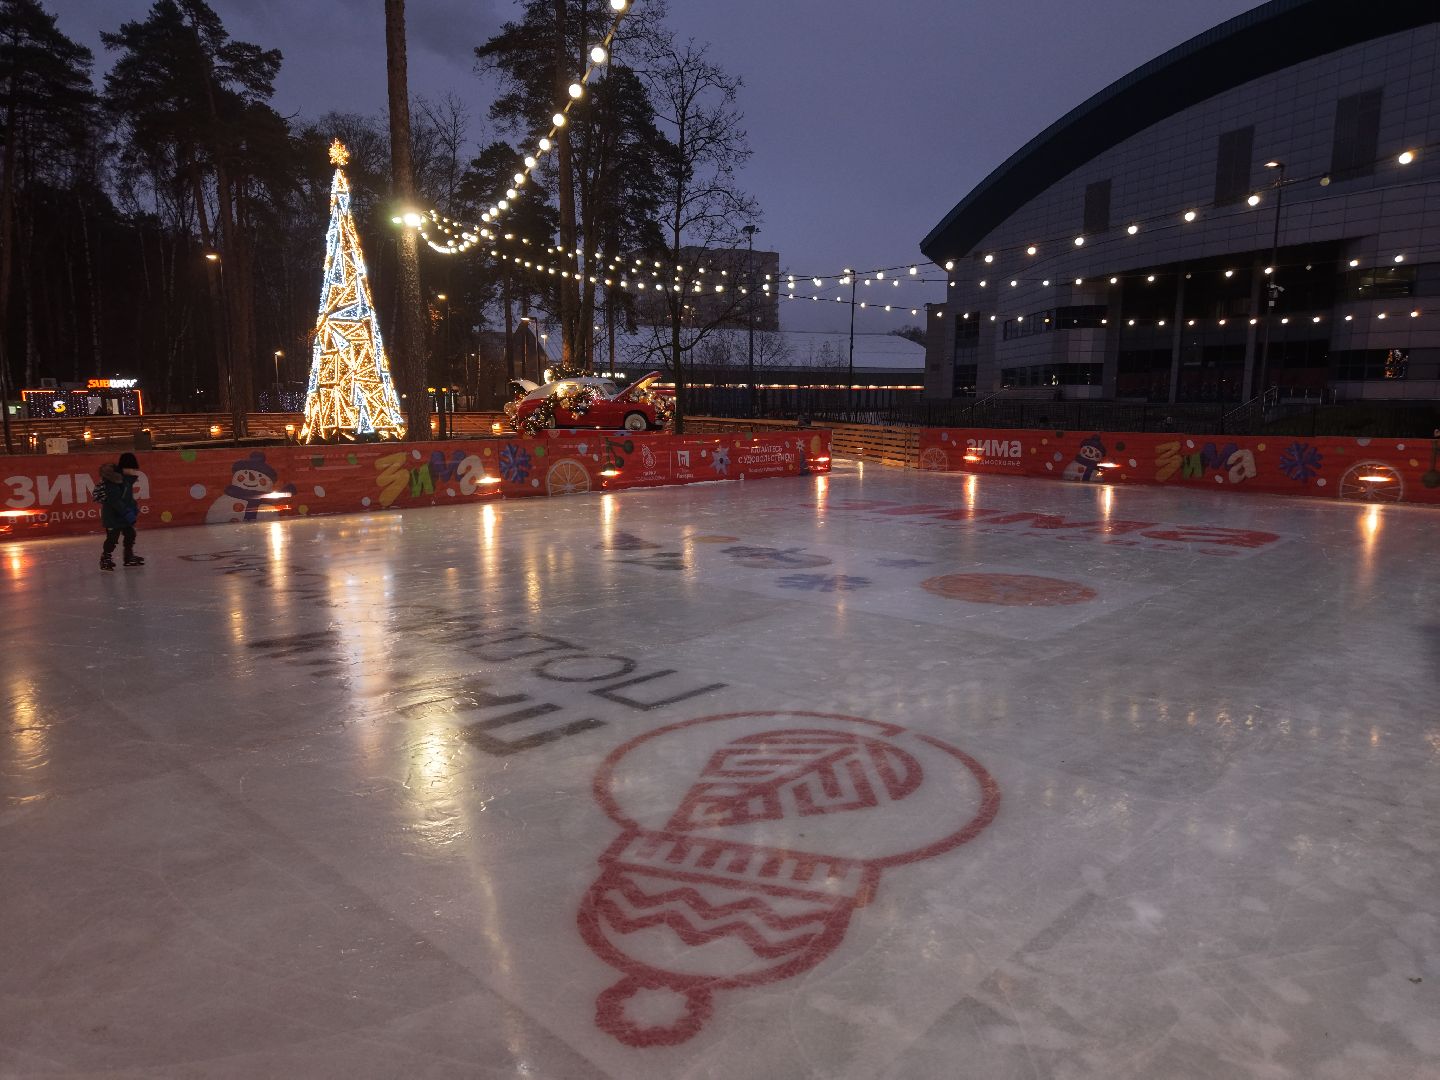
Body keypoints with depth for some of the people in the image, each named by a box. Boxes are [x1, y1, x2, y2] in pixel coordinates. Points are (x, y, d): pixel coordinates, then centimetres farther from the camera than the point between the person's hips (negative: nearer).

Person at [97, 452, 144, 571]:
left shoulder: (128, 478, 5)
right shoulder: (113, 480, -23)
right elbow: (114, 500, -27)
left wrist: (134, 506, 5)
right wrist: (126, 513, -29)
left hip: (125, 514, 9)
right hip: (112, 515, -9)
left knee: (130, 534, 15)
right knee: (112, 537, -5)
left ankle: (129, 557, 27)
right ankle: (105, 559, 8)